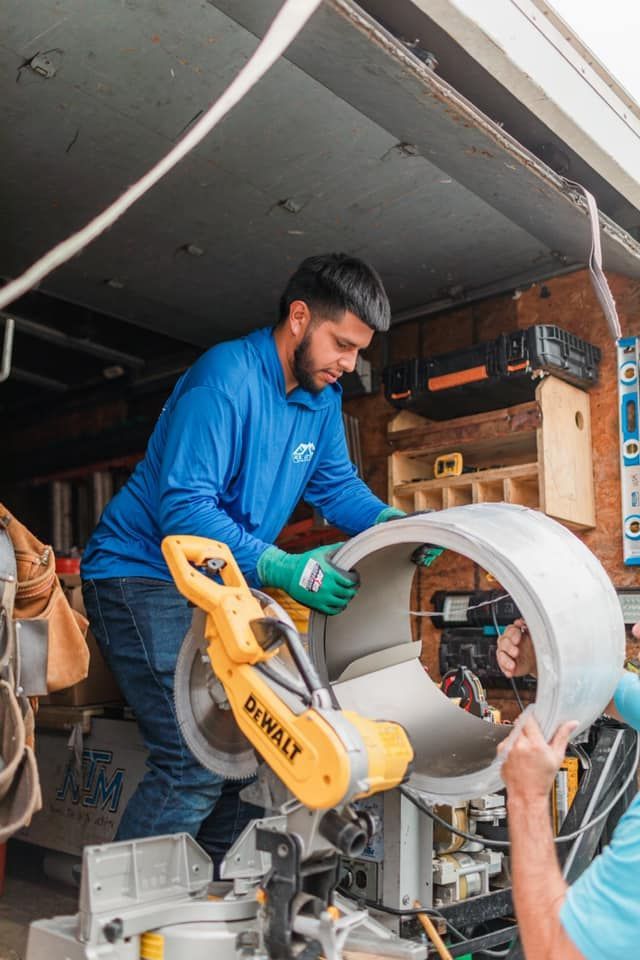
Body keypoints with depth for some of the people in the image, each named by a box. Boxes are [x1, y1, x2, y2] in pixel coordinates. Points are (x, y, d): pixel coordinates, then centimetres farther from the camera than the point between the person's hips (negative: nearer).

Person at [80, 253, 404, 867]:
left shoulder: (322, 397, 5)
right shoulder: (226, 377, -21)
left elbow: (338, 486, 12)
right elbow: (183, 510, -27)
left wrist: (393, 523, -9)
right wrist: (285, 570, -35)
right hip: (144, 574, -8)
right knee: (197, 760, -17)